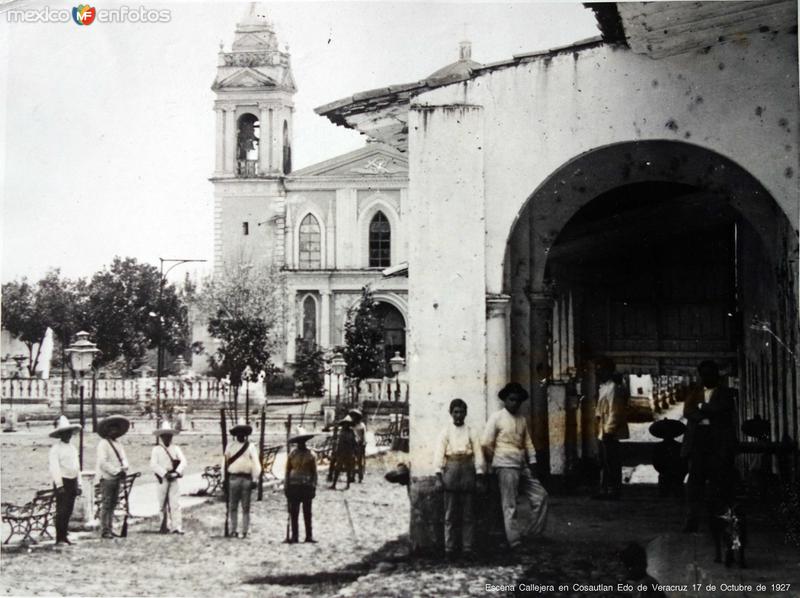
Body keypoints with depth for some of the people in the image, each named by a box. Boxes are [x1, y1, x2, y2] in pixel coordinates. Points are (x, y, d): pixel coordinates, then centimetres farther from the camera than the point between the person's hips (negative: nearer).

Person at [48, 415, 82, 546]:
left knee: (69, 511, 8)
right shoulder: (55, 449, -8)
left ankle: (64, 536, 15)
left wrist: (78, 484, 14)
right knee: (61, 511, -7)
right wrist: (59, 485, -19)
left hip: (72, 481, 7)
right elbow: (54, 468, -14)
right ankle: (59, 538, -4)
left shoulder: (73, 448, 15)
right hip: (62, 481, -7)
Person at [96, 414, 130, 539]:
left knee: (113, 505, 10)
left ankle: (109, 529, 17)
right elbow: (102, 462, -15)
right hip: (107, 478, -7)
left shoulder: (118, 443, 16)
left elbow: (123, 458, 12)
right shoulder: (103, 444, -7)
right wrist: (116, 471, -18)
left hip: (117, 478, 7)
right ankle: (104, 530, -3)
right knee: (106, 505, -6)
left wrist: (124, 470, -8)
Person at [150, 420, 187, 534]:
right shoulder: (156, 449, 4)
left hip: (174, 479, 1)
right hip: (162, 479, 0)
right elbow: (153, 465, -8)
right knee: (163, 504, 6)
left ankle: (177, 527, -10)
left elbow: (183, 461, -1)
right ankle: (165, 526, 16)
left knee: (175, 503, -7)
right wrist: (165, 474, -17)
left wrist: (177, 472, -17)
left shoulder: (176, 448, 10)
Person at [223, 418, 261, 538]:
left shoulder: (251, 446, 3)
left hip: (247, 478, -1)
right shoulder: (230, 445, 8)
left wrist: (255, 479, -9)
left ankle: (245, 531, 5)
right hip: (233, 478, 1)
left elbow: (255, 463, -2)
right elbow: (225, 461, 8)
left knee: (246, 507, 3)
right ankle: (233, 530, 8)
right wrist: (225, 477, 4)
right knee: (233, 506, 3)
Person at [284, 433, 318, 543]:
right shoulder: (292, 454, 5)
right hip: (293, 485, 1)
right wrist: (286, 485, 0)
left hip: (307, 486, -1)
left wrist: (313, 486, -3)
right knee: (293, 512, 1)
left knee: (307, 512, 2)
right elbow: (287, 471, 7)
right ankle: (294, 535, 5)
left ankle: (309, 535, 6)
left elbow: (314, 472, 4)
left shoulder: (311, 455, 3)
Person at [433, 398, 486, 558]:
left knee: (468, 513, 1)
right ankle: (449, 548, 2)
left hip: (468, 471, 1)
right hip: (451, 470, -1)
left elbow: (478, 454, 5)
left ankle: (467, 548, 4)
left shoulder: (471, 433, 8)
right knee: (450, 514, -1)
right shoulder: (446, 431, 6)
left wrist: (479, 477, -2)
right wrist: (438, 477, -8)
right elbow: (439, 454, 0)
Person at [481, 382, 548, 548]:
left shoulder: (522, 419, 15)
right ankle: (515, 541, 1)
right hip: (506, 466, -7)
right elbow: (486, 444, -7)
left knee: (540, 495, 4)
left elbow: (528, 442, 14)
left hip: (522, 465, 7)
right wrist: (495, 462, 1)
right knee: (510, 505, -3)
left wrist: (532, 463, 4)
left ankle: (531, 532, 11)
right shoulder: (496, 417, -4)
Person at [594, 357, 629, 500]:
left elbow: (615, 412, -22)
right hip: (604, 433, 11)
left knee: (612, 463, -5)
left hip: (610, 434, -11)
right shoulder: (605, 387, 16)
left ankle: (613, 491, 0)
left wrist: (609, 430, -22)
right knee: (605, 463, 14)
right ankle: (605, 490, 21)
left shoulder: (614, 388, -17)